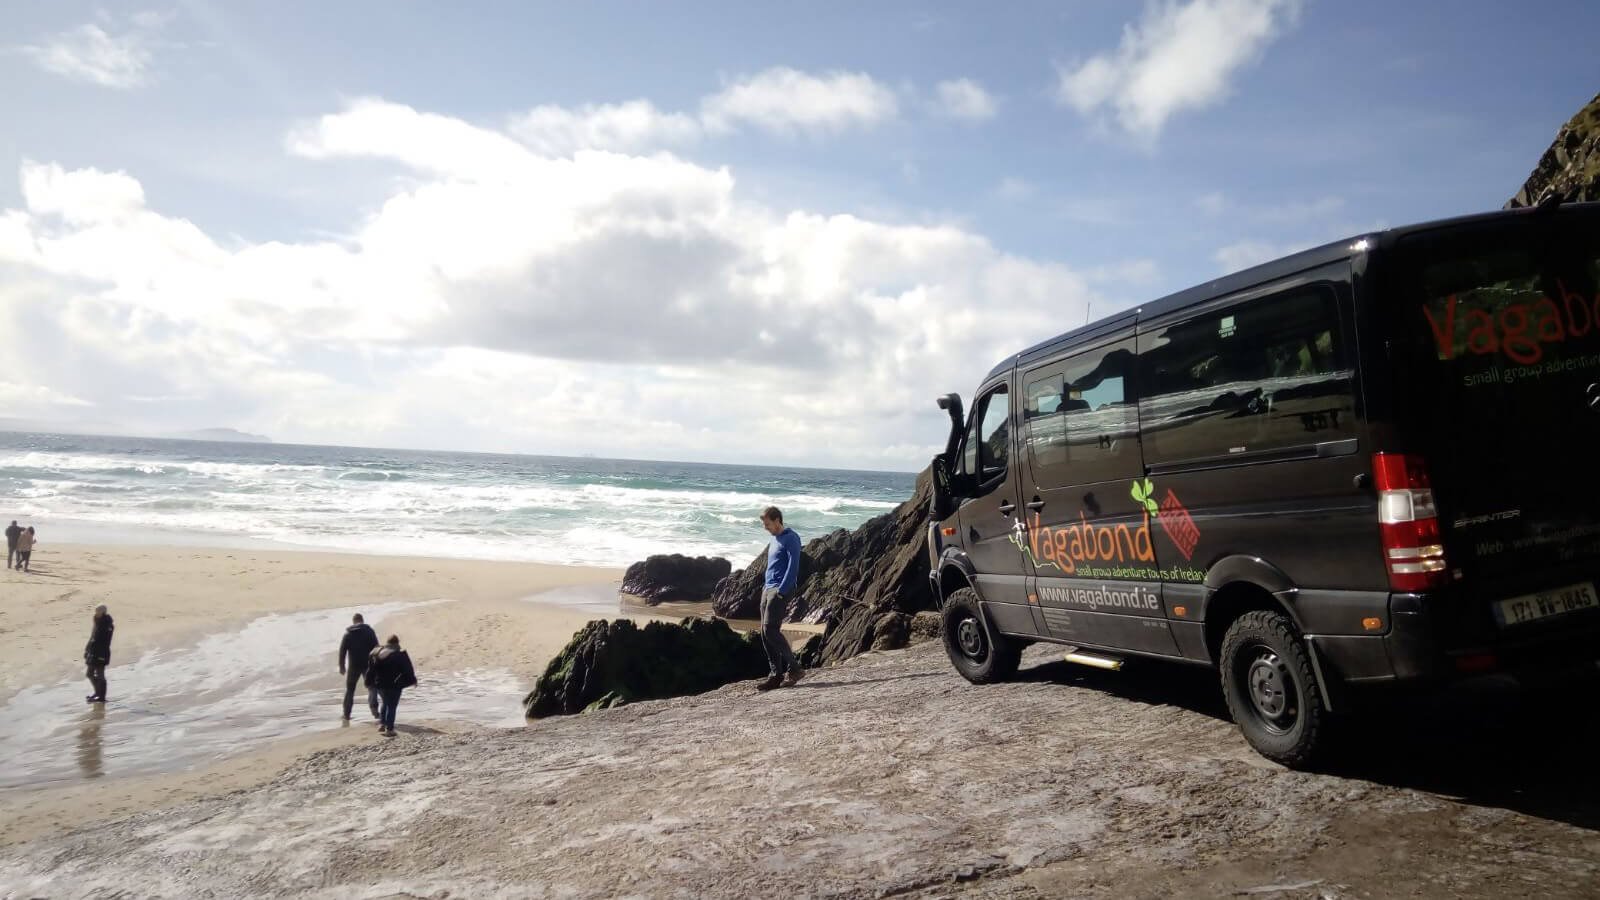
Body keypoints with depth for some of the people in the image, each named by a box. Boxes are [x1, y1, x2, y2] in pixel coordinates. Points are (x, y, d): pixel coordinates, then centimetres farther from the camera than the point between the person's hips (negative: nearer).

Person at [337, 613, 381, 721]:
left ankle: (346, 714, 15)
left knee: (350, 689, 14)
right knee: (372, 686, 5)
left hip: (353, 665, 2)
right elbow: (376, 648, -5)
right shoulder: (369, 631, 0)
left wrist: (341, 666, 6)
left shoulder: (348, 633, 5)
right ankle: (373, 706, -19)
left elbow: (342, 650, 1)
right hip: (368, 664, -2)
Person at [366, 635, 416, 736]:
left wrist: (370, 682, 20)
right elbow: (408, 670, -9)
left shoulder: (376, 653, 3)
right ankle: (389, 729, 3)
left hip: (379, 685, 5)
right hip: (394, 686, -5)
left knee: (386, 703, 25)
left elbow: (370, 670, 10)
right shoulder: (400, 655, -15)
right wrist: (413, 680, 6)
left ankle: (382, 724, 20)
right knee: (392, 707, 3)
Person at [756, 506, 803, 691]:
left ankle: (793, 667, -10)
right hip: (768, 589, 9)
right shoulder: (773, 540, 19)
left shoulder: (790, 538, -8)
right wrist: (766, 589, 16)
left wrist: (781, 591, -21)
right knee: (765, 633, 5)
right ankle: (775, 675, 8)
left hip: (780, 590, -9)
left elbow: (793, 567, -16)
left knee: (770, 629, -17)